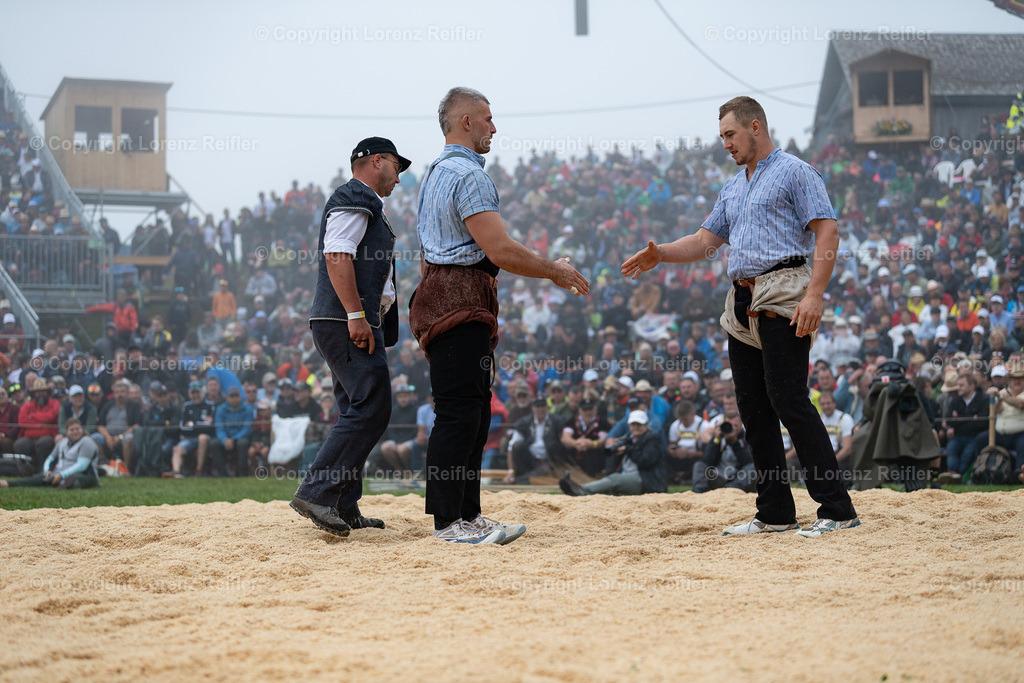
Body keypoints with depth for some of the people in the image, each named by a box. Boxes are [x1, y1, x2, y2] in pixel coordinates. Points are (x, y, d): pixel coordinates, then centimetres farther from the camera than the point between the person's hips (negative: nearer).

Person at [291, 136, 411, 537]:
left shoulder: (365, 205, 28)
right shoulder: (353, 198, -5)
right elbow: (337, 255, -18)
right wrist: (356, 314, -25)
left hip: (352, 325, 11)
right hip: (346, 323, -11)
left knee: (357, 414, 10)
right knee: (370, 409, -18)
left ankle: (343, 508, 11)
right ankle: (316, 493, -23)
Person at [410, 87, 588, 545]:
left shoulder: (436, 173, 22)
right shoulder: (467, 174, -13)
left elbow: (425, 253, 27)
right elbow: (500, 250, -19)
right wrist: (556, 272, -7)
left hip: (442, 296, 11)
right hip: (460, 300, -11)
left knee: (474, 412, 11)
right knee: (459, 412, -10)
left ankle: (467, 515, 13)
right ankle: (448, 521, -8)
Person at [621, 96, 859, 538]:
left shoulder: (794, 173, -1)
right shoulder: (733, 190, 24)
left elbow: (826, 232, -9)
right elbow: (704, 241, 24)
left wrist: (814, 294, -19)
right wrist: (659, 255, 6)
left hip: (783, 300, -9)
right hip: (743, 303, 9)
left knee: (788, 399, -15)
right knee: (753, 408, 6)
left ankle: (836, 509, -13)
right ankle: (775, 513, 11)